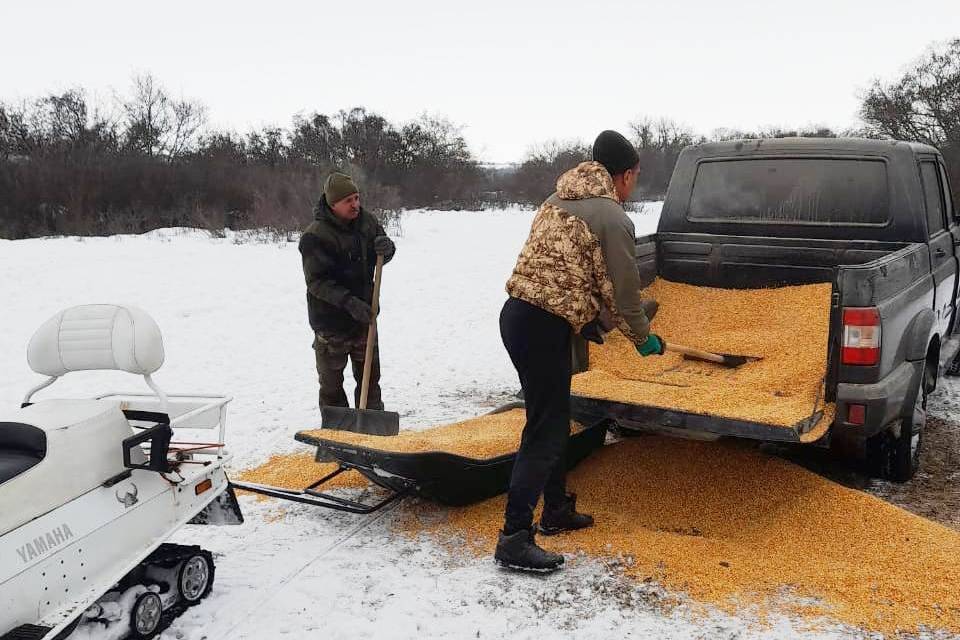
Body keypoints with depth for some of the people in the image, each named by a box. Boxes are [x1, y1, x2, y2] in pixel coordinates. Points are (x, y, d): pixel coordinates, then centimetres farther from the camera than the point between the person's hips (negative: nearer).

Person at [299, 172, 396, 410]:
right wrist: (348, 302, -32)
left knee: (370, 377, 18)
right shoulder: (315, 236, -19)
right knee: (331, 382, 7)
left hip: (364, 316, 6)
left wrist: (386, 247, -13)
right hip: (331, 322, -6)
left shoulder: (366, 221, 0)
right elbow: (317, 281, -21)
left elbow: (381, 258, 11)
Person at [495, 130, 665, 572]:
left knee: (554, 419, 21)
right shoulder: (612, 218, -9)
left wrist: (587, 320, 26)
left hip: (518, 314, 10)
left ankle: (557, 510, 34)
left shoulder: (560, 200, 17)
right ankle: (514, 539, -4)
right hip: (544, 327, -9)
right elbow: (623, 292, -5)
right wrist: (644, 339, 12)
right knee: (545, 432, -5)